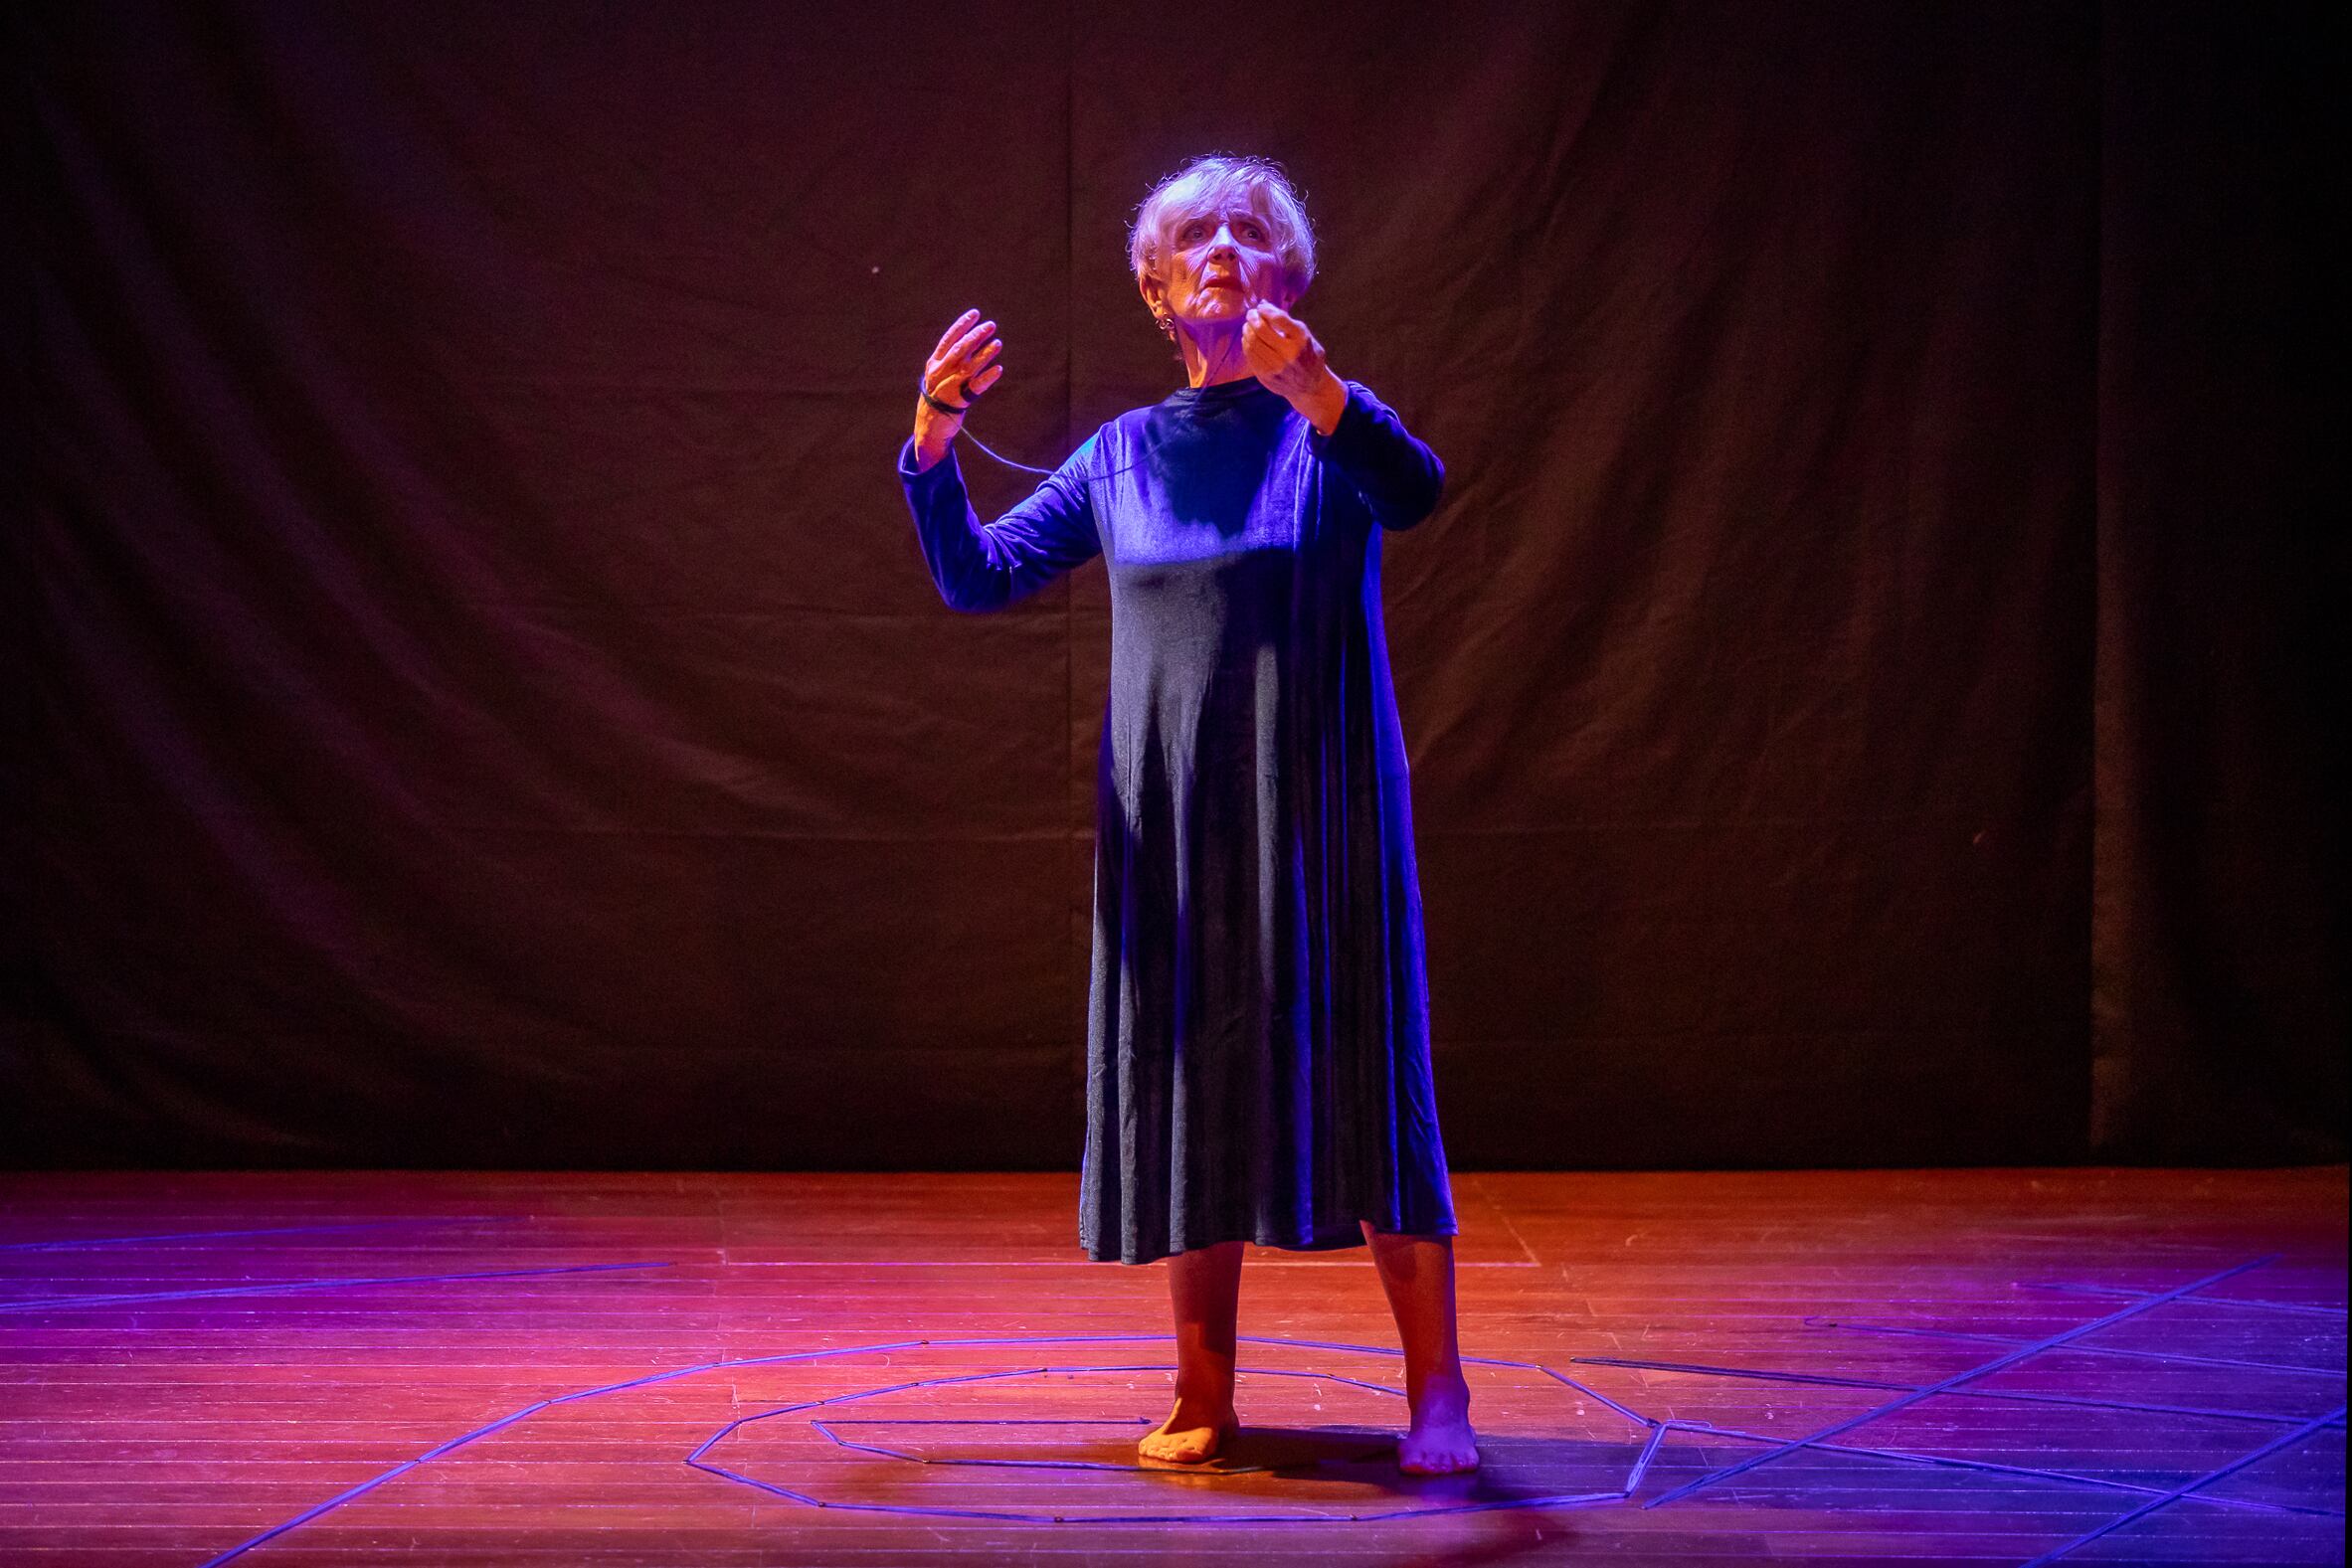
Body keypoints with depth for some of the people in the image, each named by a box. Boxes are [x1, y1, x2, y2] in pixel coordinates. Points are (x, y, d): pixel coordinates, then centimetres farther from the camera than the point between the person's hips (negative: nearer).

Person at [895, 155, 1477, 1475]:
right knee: (1188, 1081, 5)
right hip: (1174, 820, 3)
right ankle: (1204, 1393, 15)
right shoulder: (1124, 454, 11)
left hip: (1317, 810, -3)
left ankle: (1439, 1393, 1)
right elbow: (978, 577, 7)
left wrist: (1307, 385, -38)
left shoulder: (1327, 423, 2)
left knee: (1361, 1074, -5)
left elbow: (1416, 492, -21)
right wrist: (932, 446, -9)